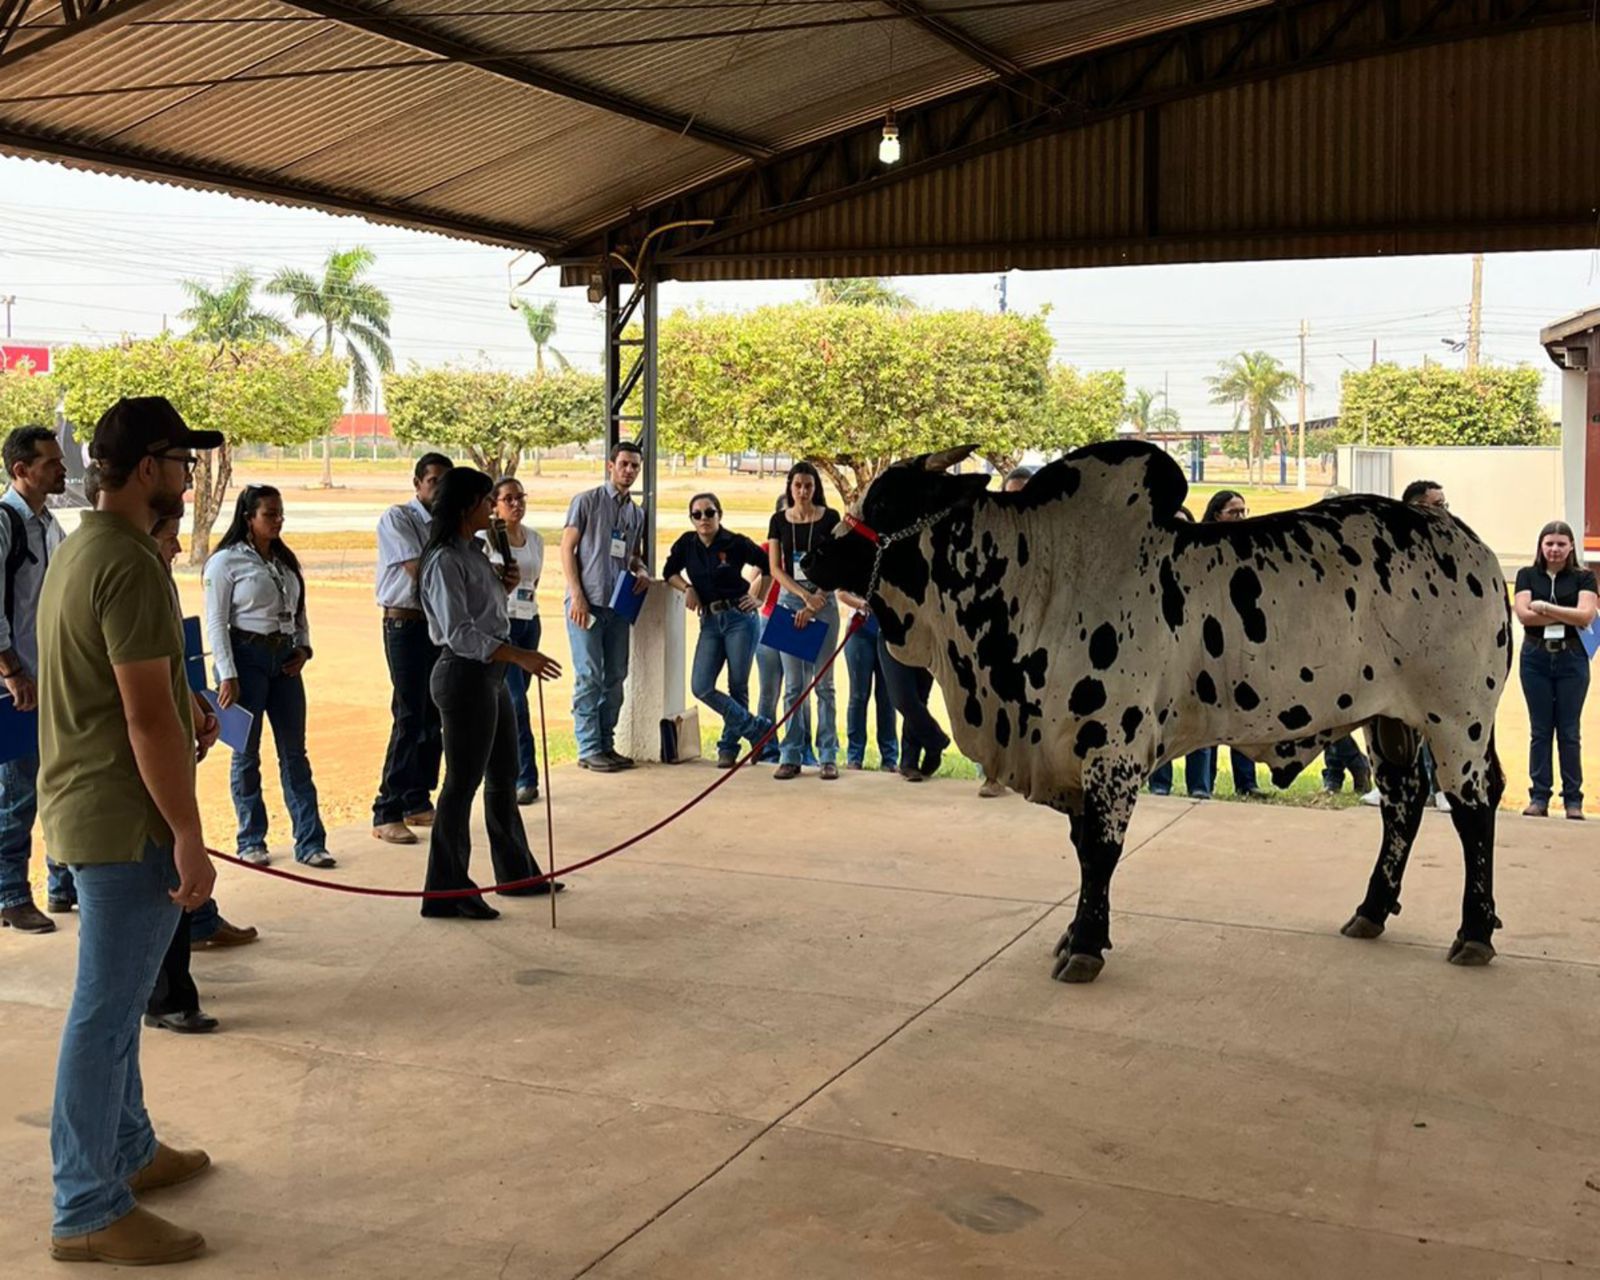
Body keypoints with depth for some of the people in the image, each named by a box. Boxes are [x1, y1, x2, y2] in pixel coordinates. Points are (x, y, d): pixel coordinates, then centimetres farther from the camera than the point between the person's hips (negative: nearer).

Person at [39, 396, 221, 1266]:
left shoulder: (79, 551, 12)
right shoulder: (130, 566, -20)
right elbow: (147, 718, -23)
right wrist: (189, 837, -20)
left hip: (87, 806, 10)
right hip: (124, 817, -10)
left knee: (115, 997, 20)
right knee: (107, 1009, -3)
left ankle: (128, 1150, 35)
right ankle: (87, 1211, 6)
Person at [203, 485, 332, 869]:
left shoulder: (285, 560, 13)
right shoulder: (226, 561, -6)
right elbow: (216, 622, -9)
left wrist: (303, 648, 2)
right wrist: (227, 675, -15)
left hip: (284, 660, 6)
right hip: (246, 656, -5)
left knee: (294, 751, 4)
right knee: (247, 753, 4)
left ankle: (310, 842, 4)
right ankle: (251, 840, 15)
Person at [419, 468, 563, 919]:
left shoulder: (474, 552, 13)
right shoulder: (445, 561, -16)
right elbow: (459, 633, -23)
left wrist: (504, 586, 5)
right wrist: (519, 656, -27)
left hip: (491, 672, 10)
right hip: (464, 674, -10)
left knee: (504, 776, 19)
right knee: (462, 783, -4)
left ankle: (517, 873, 32)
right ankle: (446, 893, 4)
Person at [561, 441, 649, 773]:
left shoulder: (637, 512, 15)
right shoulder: (587, 501, -2)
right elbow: (567, 549, -4)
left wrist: (641, 571, 2)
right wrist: (576, 596, -12)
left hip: (619, 604, 6)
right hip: (587, 602, -6)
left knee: (615, 677, 8)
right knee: (589, 677, -4)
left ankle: (606, 744, 18)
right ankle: (589, 749, 1)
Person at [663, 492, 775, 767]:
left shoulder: (736, 543, -6)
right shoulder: (687, 544, 5)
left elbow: (769, 566, 5)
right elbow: (669, 572, 18)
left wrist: (758, 599, 5)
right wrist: (687, 588, 0)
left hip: (739, 618, -4)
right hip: (710, 622, 4)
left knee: (738, 687, -1)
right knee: (701, 687, -7)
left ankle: (728, 747, 15)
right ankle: (758, 728, 6)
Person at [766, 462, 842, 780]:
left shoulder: (829, 518, 0)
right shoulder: (779, 520, 6)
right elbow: (775, 568, 2)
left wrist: (814, 603, -12)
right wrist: (804, 596, -11)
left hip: (823, 600, -2)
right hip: (790, 599, 2)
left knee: (823, 682, -1)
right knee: (795, 683, 3)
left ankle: (828, 756, 3)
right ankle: (791, 756, 5)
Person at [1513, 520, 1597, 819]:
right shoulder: (1527, 576, 6)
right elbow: (1523, 614, -8)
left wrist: (1545, 607, -11)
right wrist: (1566, 616, -10)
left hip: (1571, 659, -1)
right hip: (1536, 658, 1)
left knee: (1569, 731, 2)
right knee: (1540, 730, 3)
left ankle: (1573, 799, 6)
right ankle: (1539, 797, 5)